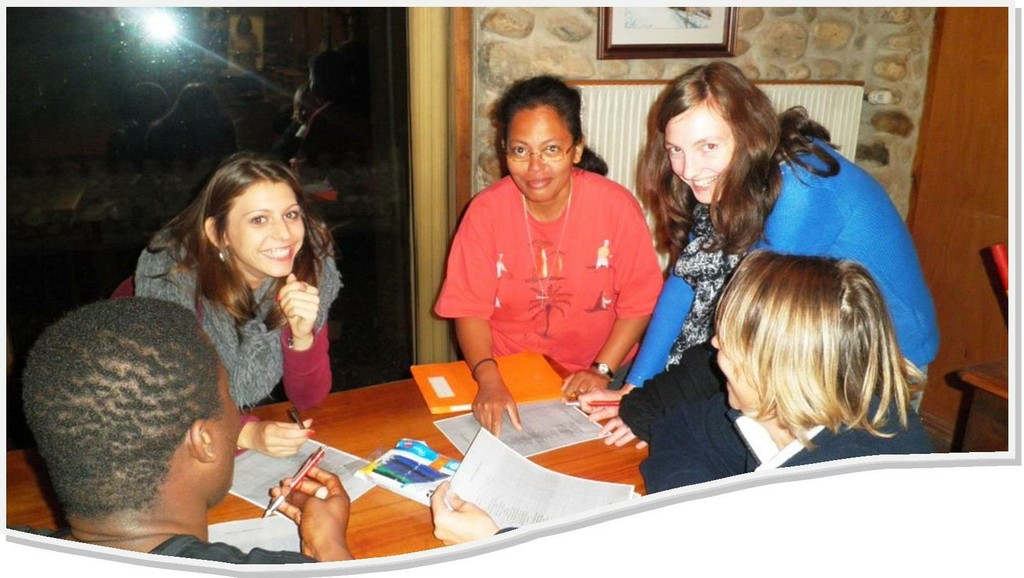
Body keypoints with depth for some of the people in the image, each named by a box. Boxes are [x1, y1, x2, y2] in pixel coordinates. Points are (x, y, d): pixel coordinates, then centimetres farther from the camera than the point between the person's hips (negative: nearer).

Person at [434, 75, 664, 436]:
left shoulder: (617, 206, -10)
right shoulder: (486, 211, -8)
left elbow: (639, 303, -4)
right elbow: (470, 309, -8)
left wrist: (602, 370, -13)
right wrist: (488, 380, -23)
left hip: (592, 382, 0)